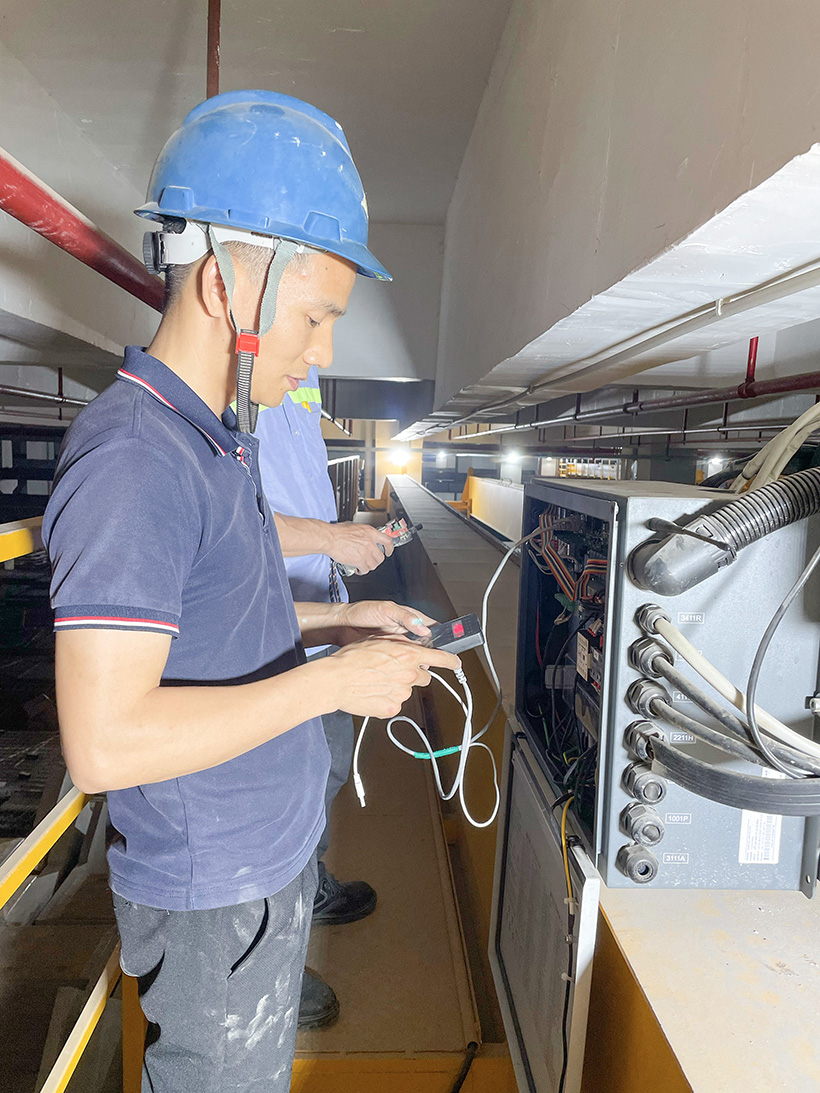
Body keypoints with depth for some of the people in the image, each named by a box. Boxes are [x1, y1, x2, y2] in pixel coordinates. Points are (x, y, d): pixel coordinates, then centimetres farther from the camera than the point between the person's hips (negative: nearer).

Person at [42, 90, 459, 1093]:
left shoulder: (224, 437, 4)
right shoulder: (132, 457, -27)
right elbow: (105, 743, -30)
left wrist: (335, 622, 2)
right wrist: (332, 681, -25)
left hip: (271, 854, 8)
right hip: (211, 896, -8)